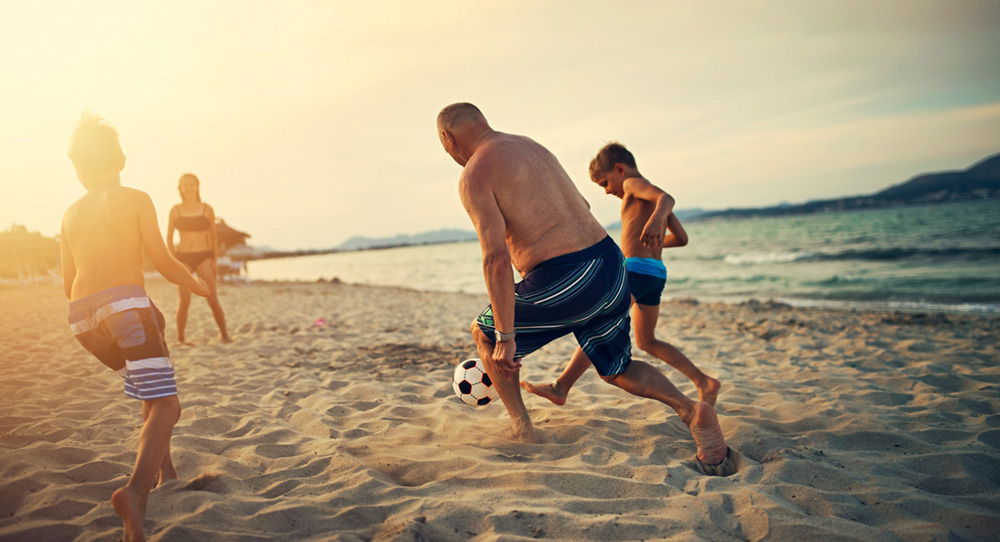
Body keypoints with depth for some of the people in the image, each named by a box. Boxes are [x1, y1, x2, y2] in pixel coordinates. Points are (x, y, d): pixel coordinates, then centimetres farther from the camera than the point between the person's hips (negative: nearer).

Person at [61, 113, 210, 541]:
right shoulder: (134, 199, 7)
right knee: (165, 404, -12)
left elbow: (69, 284, 23)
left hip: (81, 314, 7)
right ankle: (136, 492, -35)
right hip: (125, 304, -6)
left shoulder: (71, 214, 21)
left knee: (153, 388, 27)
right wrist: (197, 284, 16)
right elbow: (162, 262, -1)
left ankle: (165, 471, 30)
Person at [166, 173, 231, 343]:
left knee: (213, 299, -11)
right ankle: (180, 339, 4)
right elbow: (169, 237, 9)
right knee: (184, 301, -10)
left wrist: (215, 261, 3)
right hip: (183, 258, 0)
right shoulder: (175, 210, 6)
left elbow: (213, 237, 10)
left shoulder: (207, 209, 6)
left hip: (203, 258, 0)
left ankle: (225, 334, 3)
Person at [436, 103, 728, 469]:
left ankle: (521, 429, 18)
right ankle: (690, 410, 3)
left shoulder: (474, 175, -6)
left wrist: (505, 337, -14)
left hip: (564, 283, -7)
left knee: (484, 333, 20)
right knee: (616, 369, 26)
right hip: (611, 266, 8)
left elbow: (496, 259, -17)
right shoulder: (532, 147, 20)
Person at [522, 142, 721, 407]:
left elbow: (667, 198, -23)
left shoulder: (633, 183, -2)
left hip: (638, 268, -9)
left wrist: (654, 219, -44)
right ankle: (705, 382, 16)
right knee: (646, 341, 18)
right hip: (657, 272, 9)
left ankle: (561, 387, -14)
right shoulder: (653, 198, 24)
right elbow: (682, 238, 26)